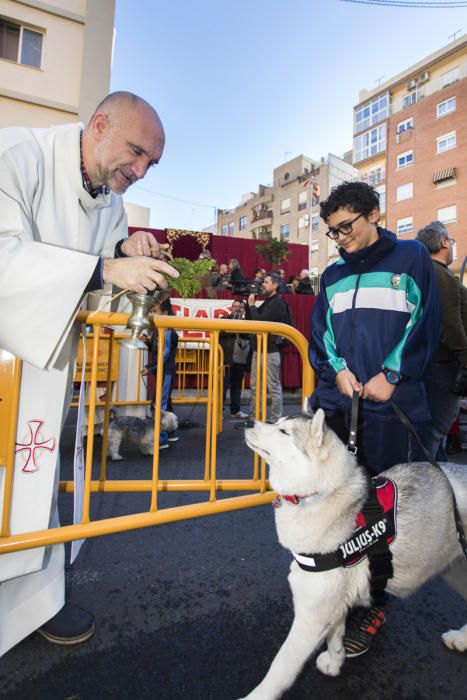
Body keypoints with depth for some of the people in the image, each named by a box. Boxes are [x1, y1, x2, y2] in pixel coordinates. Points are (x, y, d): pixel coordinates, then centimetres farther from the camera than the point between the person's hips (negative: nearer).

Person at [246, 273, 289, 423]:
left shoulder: (277, 304, -11)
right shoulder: (267, 302, 18)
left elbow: (259, 321, -20)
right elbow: (250, 320, 16)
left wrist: (252, 304, -8)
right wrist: (249, 303, 6)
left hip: (270, 350, -9)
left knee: (273, 386, -3)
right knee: (255, 385, 11)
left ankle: (276, 420, 4)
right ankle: (253, 417, 19)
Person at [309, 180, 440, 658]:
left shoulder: (411, 257, 5)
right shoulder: (332, 275, 16)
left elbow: (424, 324, -2)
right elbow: (319, 332, 14)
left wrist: (391, 376, -12)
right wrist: (338, 369, -4)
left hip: (390, 404, -4)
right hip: (335, 400, 4)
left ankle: (369, 607, 20)